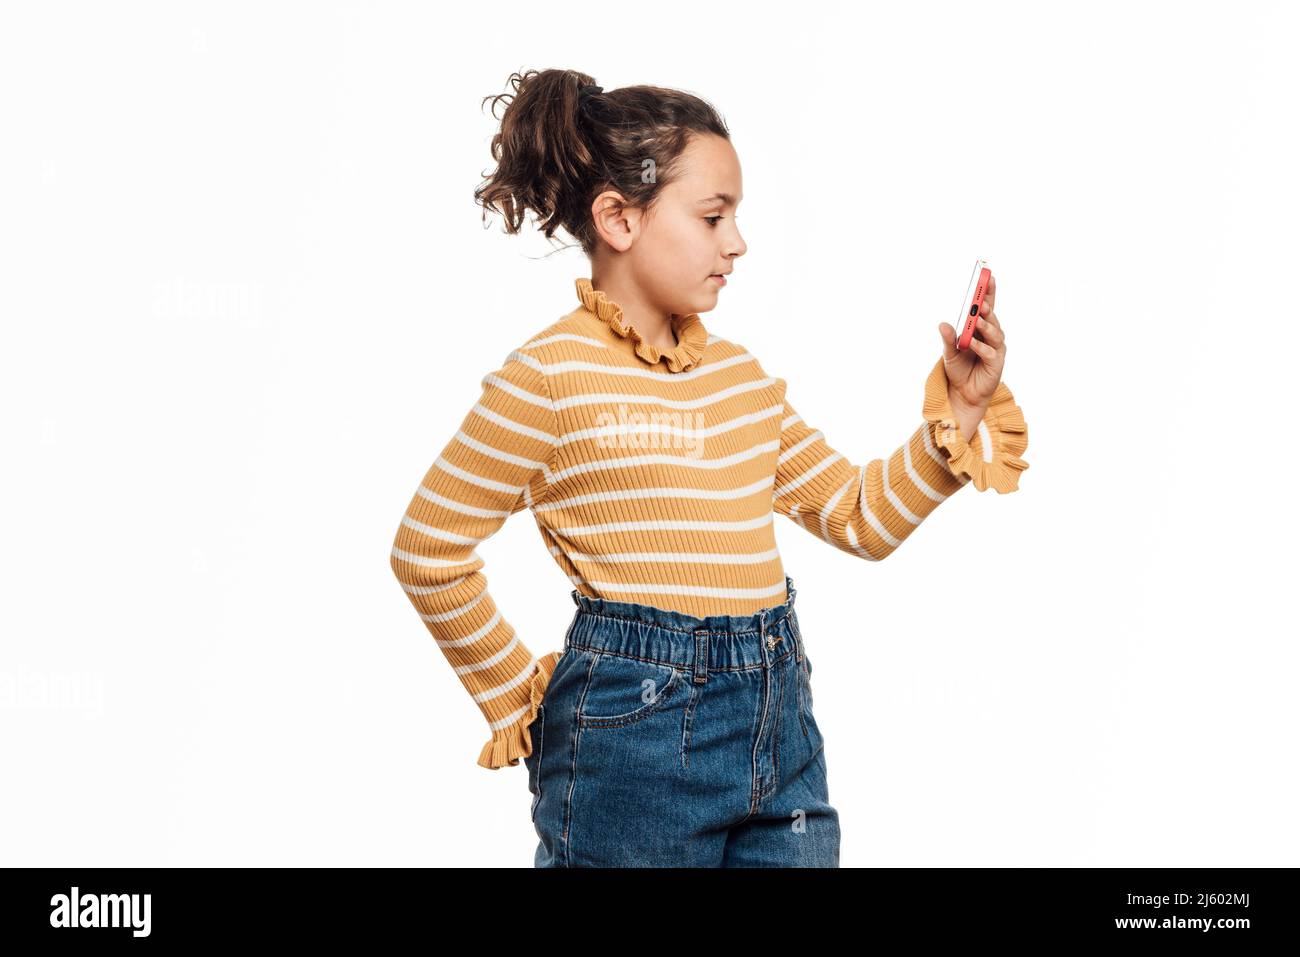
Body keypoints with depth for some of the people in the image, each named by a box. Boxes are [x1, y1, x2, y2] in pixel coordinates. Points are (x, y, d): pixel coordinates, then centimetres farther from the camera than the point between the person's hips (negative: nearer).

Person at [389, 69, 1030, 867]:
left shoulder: (741, 374, 10)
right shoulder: (550, 377, -10)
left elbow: (862, 518, 13)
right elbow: (428, 553, -6)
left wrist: (962, 410, 2)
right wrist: (521, 700, 1)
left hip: (781, 722, 6)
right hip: (633, 736, -6)